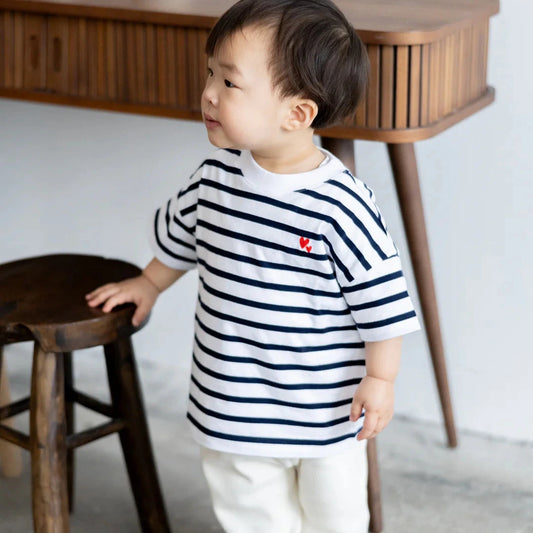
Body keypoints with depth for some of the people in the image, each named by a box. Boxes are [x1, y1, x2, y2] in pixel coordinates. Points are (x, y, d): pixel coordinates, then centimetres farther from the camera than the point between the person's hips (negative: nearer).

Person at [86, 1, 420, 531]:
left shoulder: (340, 204, -23)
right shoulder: (216, 178, -6)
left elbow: (382, 298, -15)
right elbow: (177, 234, 16)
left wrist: (381, 378, -10)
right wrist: (150, 283, 29)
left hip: (325, 410, -4)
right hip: (235, 407, 4)